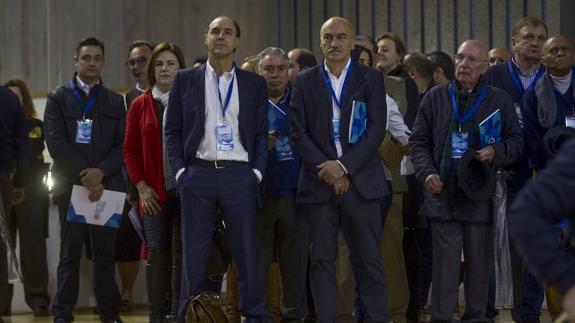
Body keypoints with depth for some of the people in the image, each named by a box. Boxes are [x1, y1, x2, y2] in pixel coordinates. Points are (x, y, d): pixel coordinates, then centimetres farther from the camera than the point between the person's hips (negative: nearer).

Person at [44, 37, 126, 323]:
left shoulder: (115, 101, 16)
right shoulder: (58, 98, 7)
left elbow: (122, 145, 8)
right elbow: (56, 142, -4)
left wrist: (100, 172, -10)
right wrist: (84, 177, -12)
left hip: (106, 185, 2)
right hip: (70, 186, -2)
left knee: (105, 252, 1)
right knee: (70, 253, -1)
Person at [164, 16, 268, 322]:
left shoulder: (254, 84, 9)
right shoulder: (185, 79, 7)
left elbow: (261, 133, 10)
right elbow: (172, 130, 7)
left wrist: (257, 171, -1)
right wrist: (180, 170, -2)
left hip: (239, 175, 0)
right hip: (198, 172, 0)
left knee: (246, 252, 2)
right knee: (194, 254, 2)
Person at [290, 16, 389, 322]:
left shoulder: (371, 79, 5)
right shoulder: (304, 82, 9)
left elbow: (377, 130, -3)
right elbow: (298, 133, 3)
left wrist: (344, 166, -12)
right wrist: (325, 169, -9)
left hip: (360, 181, -1)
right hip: (319, 182, 1)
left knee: (369, 260, -1)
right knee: (321, 260, 1)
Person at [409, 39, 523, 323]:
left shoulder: (499, 101, 8)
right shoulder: (435, 98, 10)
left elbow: (515, 141, 9)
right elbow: (418, 141, 11)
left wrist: (495, 152, -12)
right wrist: (427, 173, -5)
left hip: (480, 196, 0)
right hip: (443, 194, 0)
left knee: (479, 265, 5)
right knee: (445, 264, -3)